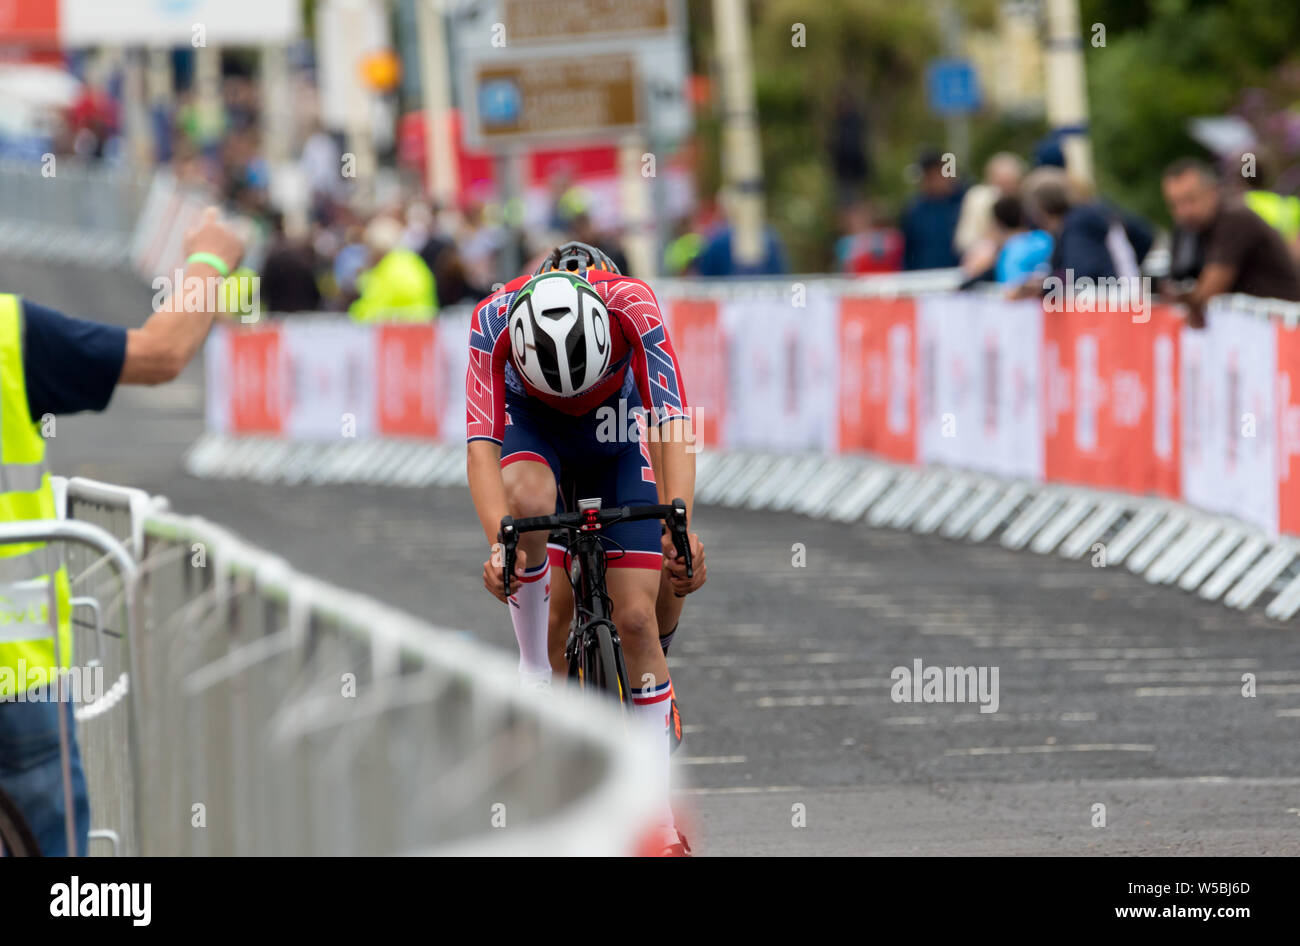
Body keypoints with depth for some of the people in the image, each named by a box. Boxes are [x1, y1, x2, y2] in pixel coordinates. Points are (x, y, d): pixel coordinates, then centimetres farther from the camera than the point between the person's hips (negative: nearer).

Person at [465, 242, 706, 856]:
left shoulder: (631, 307, -36)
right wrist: (499, 544, -54)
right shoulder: (494, 321, -35)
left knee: (637, 619, -10)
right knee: (528, 501, -38)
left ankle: (658, 812, -3)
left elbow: (673, 425, -41)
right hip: (531, 424, 0)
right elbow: (481, 445, -39)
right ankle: (534, 671, -19)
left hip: (618, 425, 0)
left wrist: (680, 526, -56)